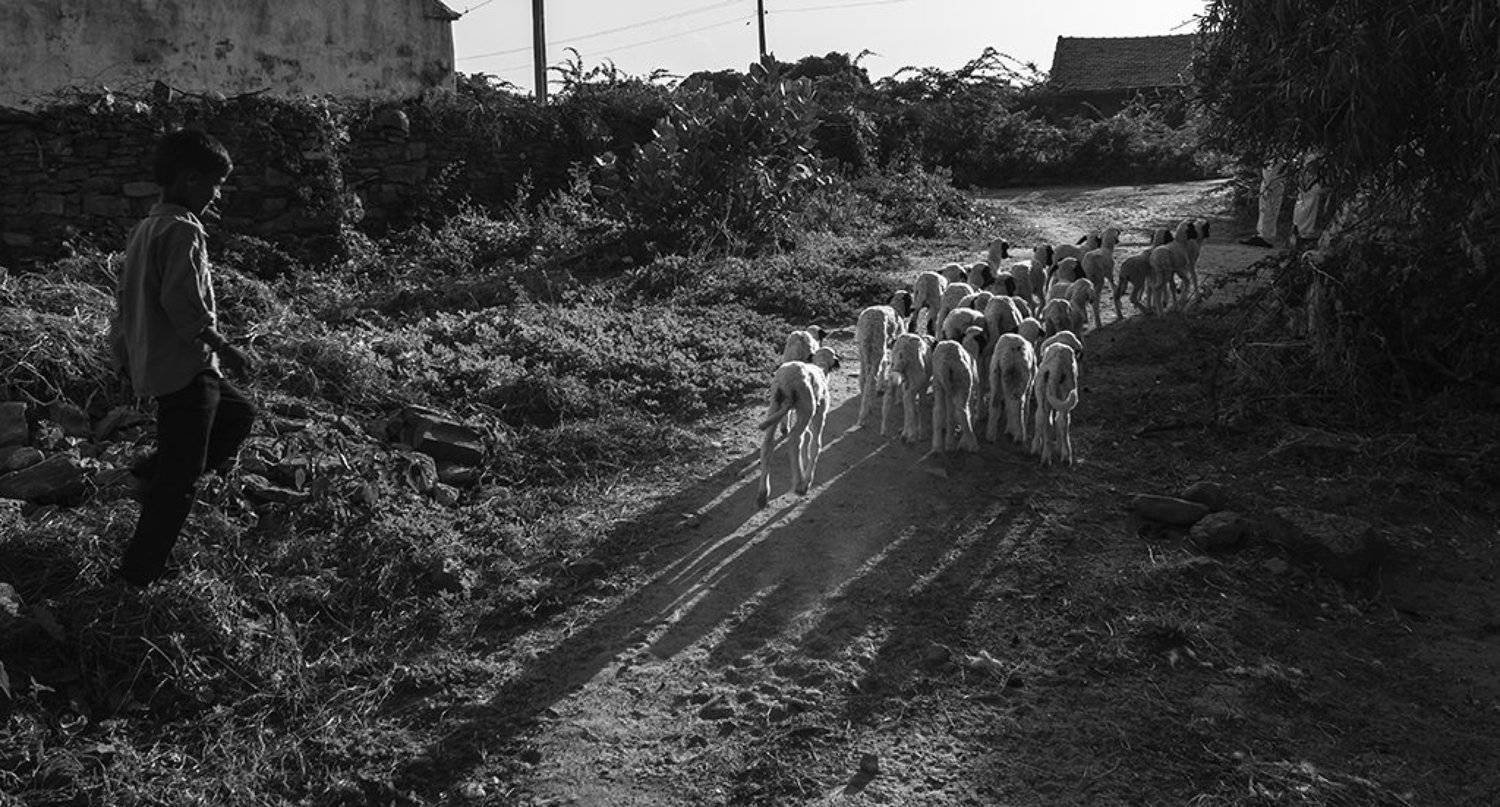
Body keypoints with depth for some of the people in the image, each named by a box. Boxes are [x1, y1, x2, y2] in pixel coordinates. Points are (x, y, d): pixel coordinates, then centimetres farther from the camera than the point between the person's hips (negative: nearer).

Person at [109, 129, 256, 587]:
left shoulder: (145, 228, 13)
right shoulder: (183, 230, -17)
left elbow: (125, 298, 19)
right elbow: (183, 305, -24)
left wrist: (123, 353, 26)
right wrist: (223, 347, -15)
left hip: (151, 366, 10)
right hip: (185, 368, -10)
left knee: (238, 416, 25)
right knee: (179, 481, -1)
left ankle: (151, 475, 19)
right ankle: (140, 575, 7)